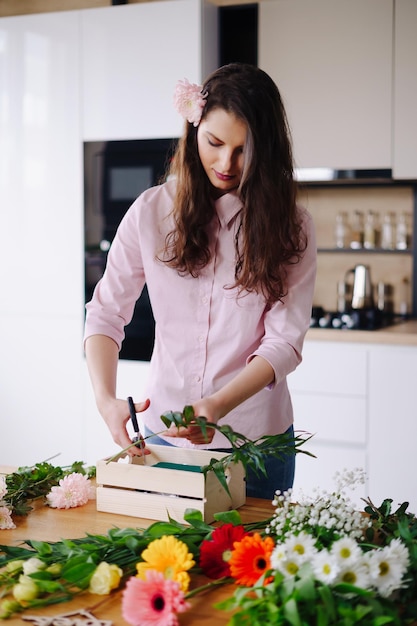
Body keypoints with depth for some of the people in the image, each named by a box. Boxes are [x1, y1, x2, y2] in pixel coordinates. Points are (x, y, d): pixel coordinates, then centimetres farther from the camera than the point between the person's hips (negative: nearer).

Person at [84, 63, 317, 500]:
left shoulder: (291, 227, -6)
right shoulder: (152, 211, -3)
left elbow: (284, 341, -11)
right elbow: (105, 314, -3)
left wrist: (218, 406, -26)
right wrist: (105, 398, -20)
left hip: (256, 436, -1)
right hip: (164, 431, 1)